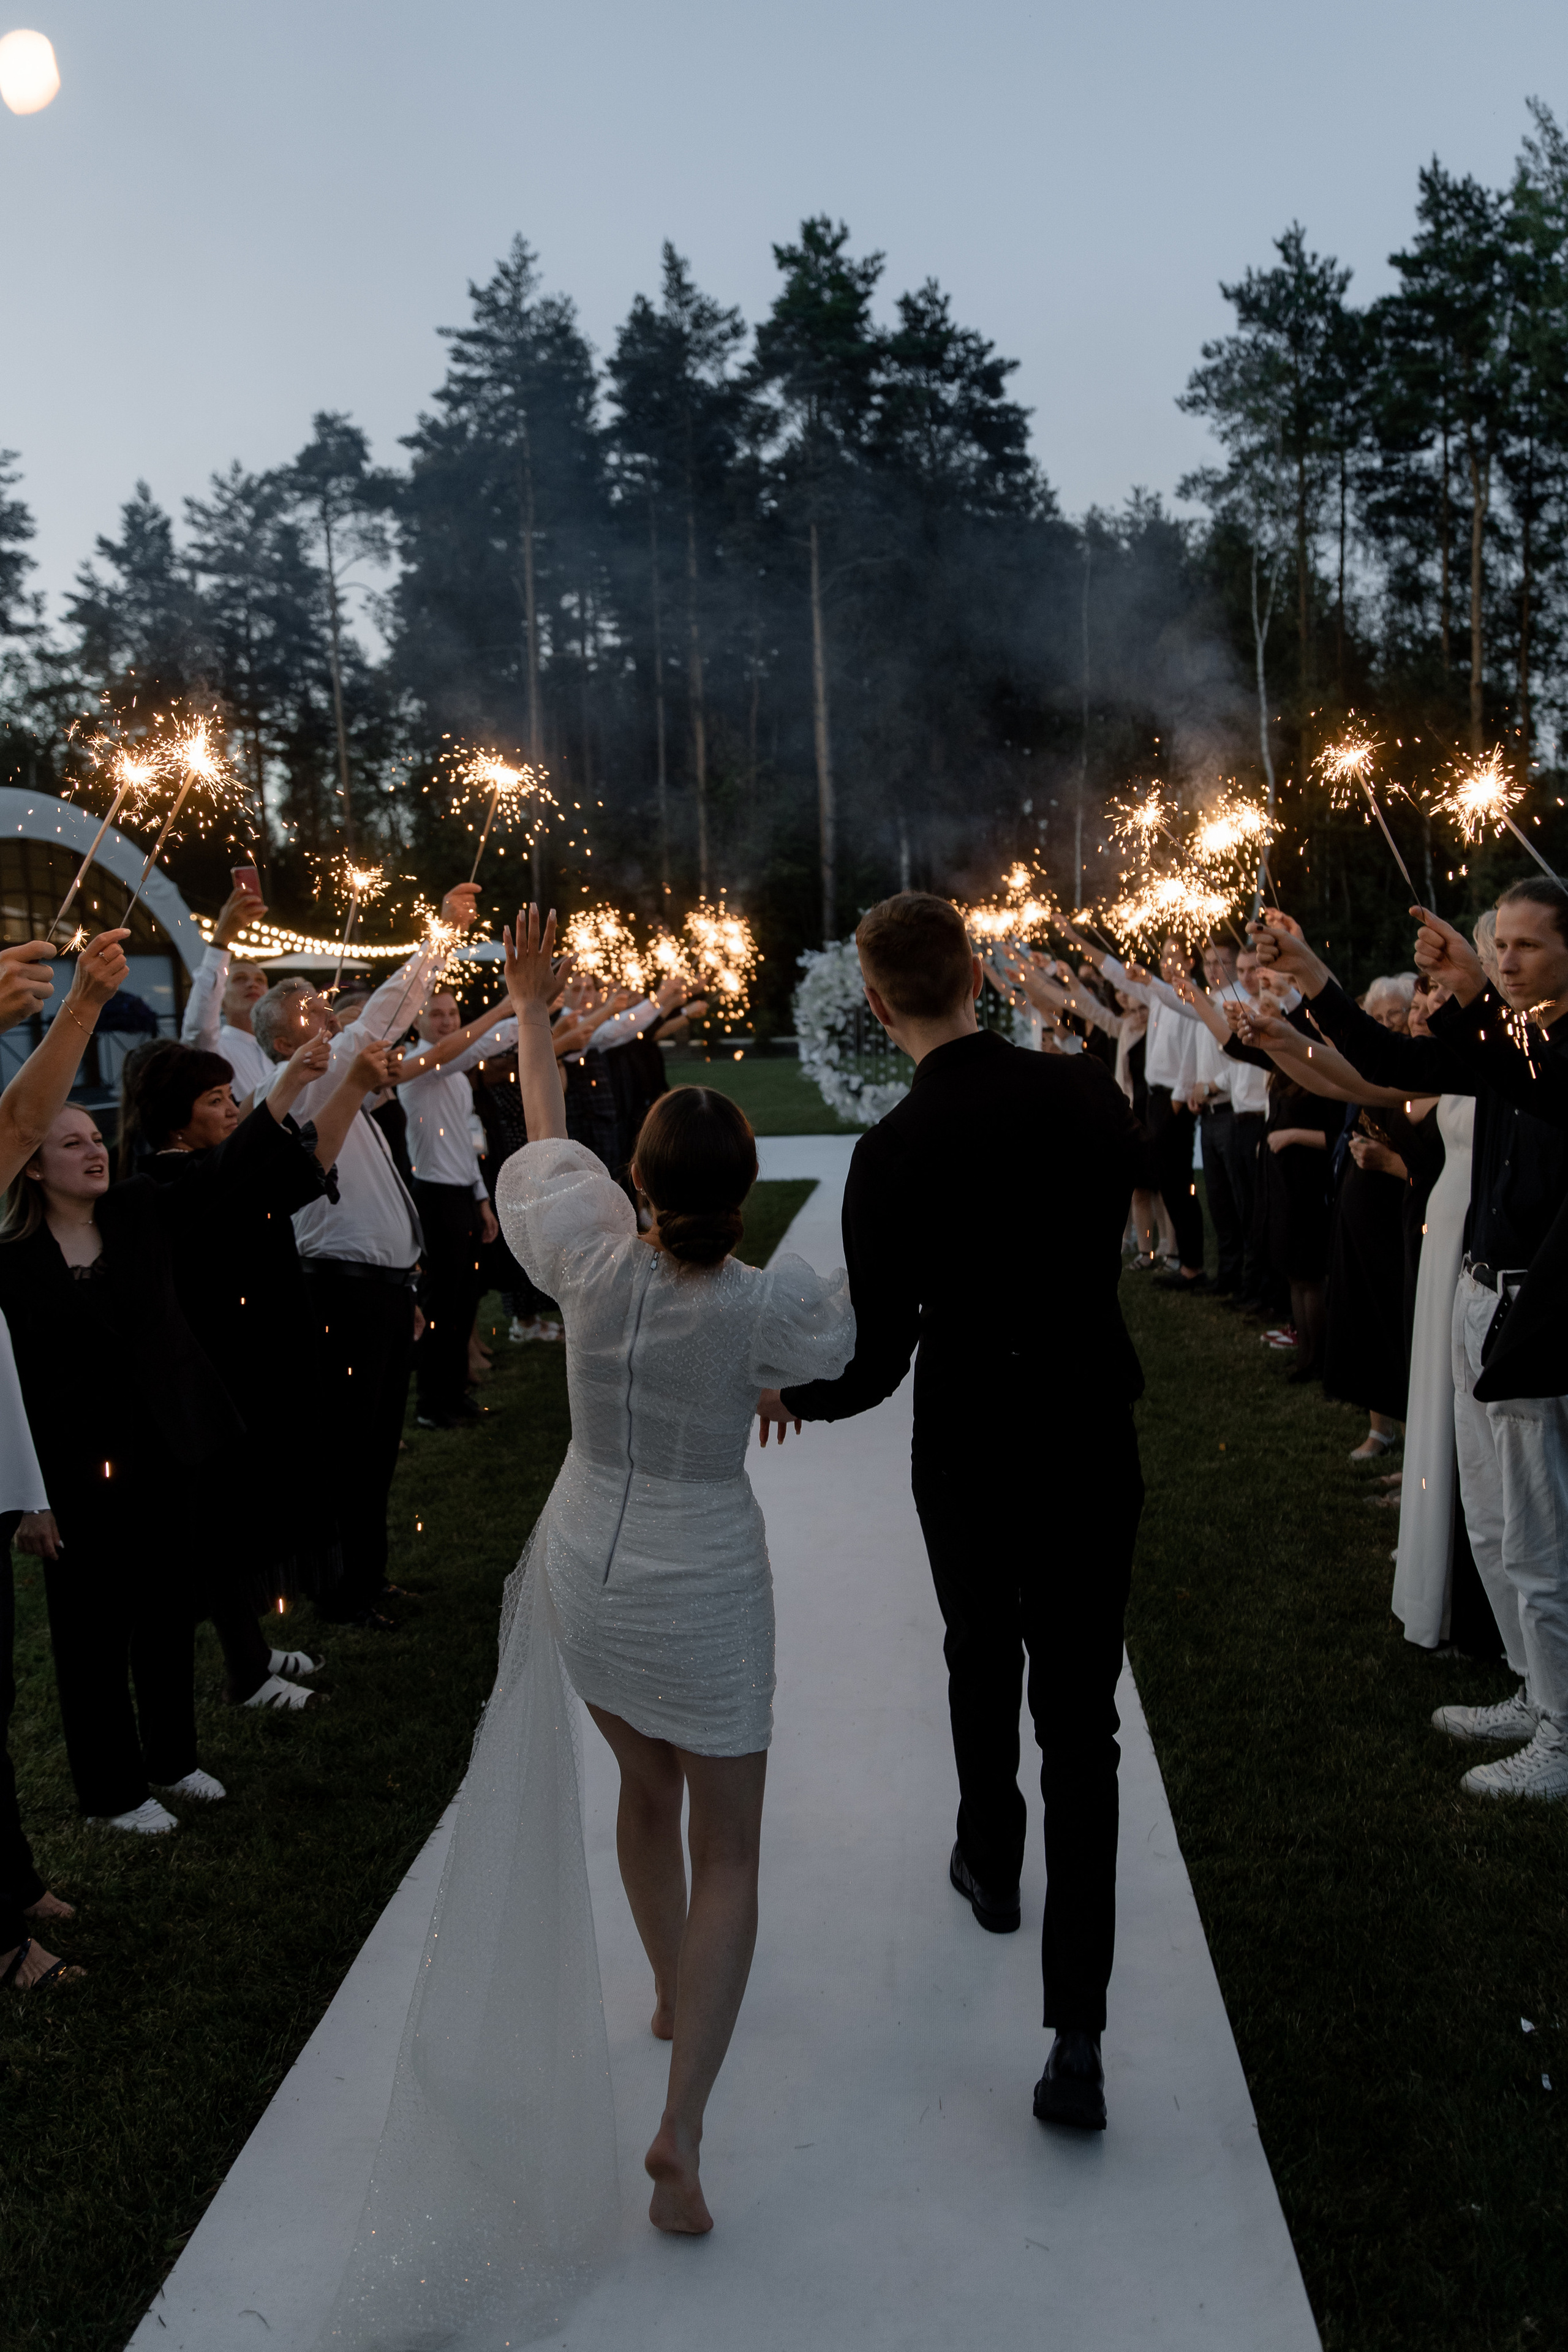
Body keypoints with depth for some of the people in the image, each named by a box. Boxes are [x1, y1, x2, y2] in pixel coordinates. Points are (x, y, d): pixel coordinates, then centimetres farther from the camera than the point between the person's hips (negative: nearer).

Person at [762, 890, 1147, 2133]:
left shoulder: (894, 1153, -19)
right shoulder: (1084, 1088, -8)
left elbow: (878, 1360, -13)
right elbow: (1137, 1176, 15)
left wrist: (791, 1395, 6)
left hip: (970, 1458, -1)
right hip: (1097, 1452, 2)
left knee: (982, 1660, 27)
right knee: (1079, 1718, 5)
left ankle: (991, 1862, 51)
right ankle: (1078, 2035, 3)